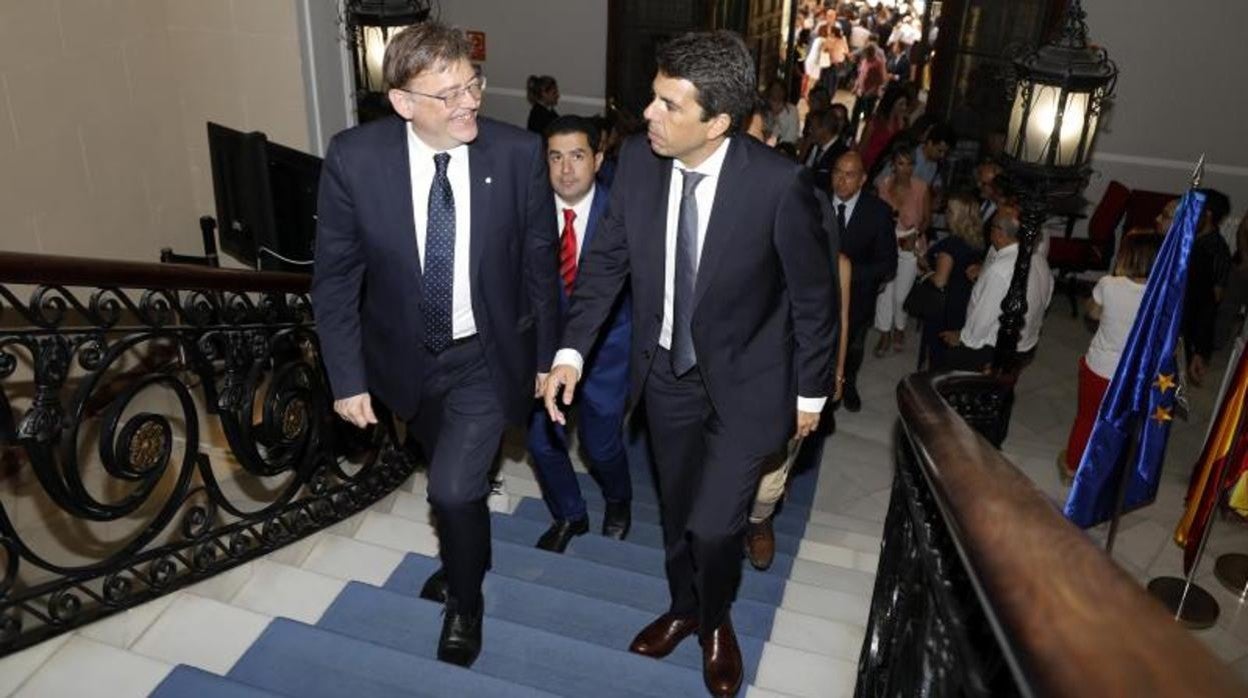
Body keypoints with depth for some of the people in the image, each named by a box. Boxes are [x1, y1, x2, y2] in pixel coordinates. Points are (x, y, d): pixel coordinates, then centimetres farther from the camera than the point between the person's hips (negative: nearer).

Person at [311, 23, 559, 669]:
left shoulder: (517, 153, -20)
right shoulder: (353, 157, -20)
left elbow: (540, 263, -8)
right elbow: (335, 276, -10)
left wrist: (547, 355, 0)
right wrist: (347, 377, -10)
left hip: (488, 354, -2)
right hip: (407, 356, 2)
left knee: (455, 487, -9)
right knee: (452, 471, 24)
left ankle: (465, 600, 25)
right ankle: (464, 556, 57)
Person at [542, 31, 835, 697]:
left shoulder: (779, 184, -26)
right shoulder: (637, 160, -14)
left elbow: (814, 294, -13)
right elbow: (607, 259, -1)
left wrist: (811, 392, -4)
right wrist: (571, 350, -9)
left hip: (744, 383, -4)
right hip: (667, 373, 4)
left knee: (713, 524, -2)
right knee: (675, 509, 20)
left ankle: (716, 621, 33)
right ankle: (683, 608, 50)